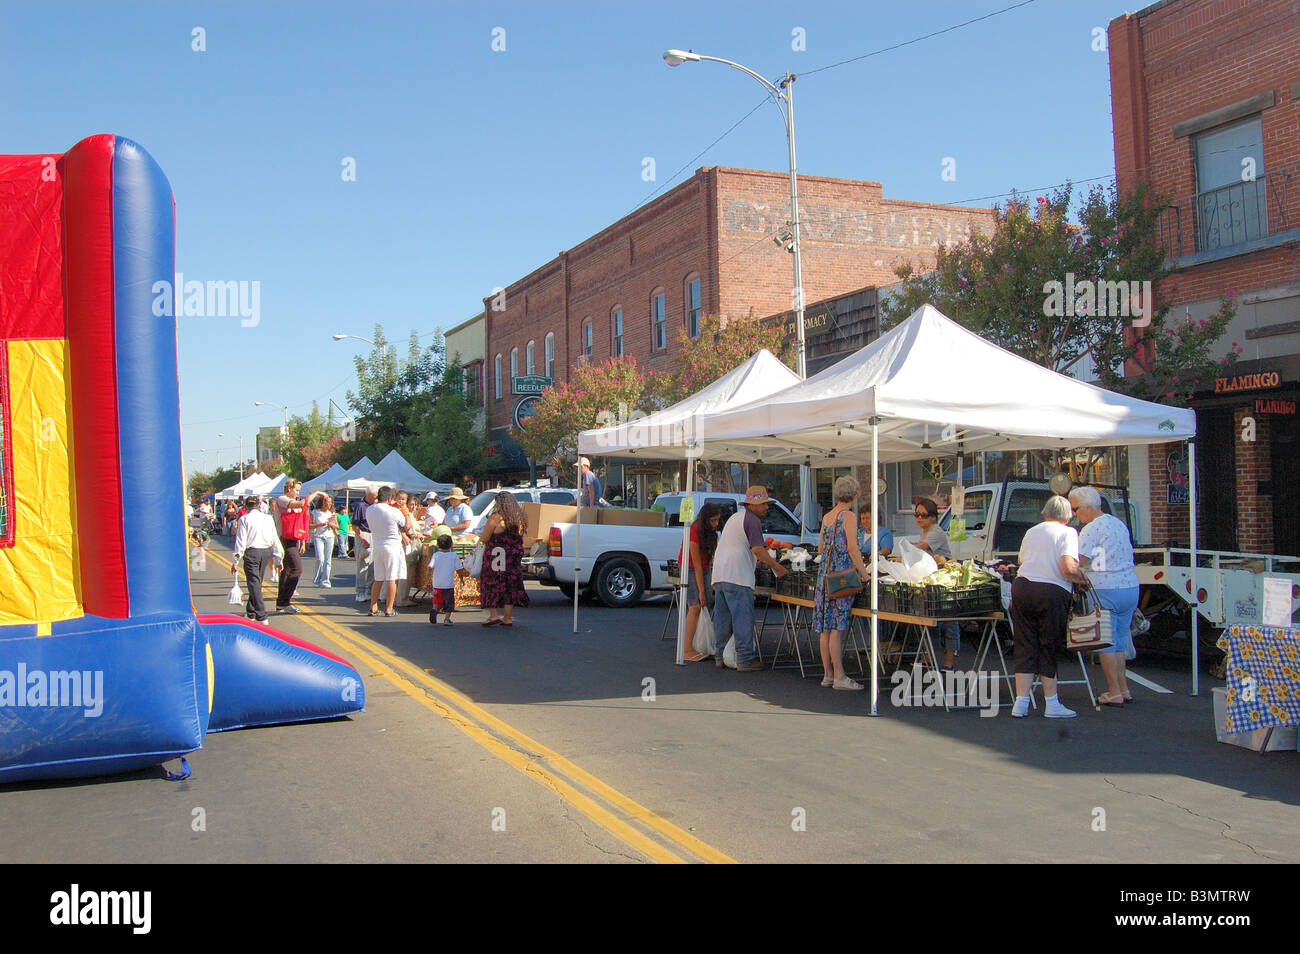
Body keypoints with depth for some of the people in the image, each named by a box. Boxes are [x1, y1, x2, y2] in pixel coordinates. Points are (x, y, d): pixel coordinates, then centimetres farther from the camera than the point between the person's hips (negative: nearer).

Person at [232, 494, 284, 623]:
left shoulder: (244, 519, -2)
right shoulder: (268, 518, 9)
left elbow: (241, 541, -7)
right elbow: (275, 539, 9)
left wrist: (236, 561, -4)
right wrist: (278, 559, 15)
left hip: (251, 552, -5)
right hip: (266, 552, 5)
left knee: (254, 584, -5)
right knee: (257, 582, 18)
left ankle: (261, 616, -13)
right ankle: (250, 612, 30)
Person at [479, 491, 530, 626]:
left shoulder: (495, 518, -13)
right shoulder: (520, 519, 3)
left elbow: (484, 538, -10)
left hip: (495, 558, -5)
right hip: (513, 558, 5)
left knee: (491, 585, 7)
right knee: (510, 586, 10)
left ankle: (493, 615, 1)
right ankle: (507, 618, 12)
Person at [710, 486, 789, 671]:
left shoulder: (734, 517, 23)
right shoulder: (752, 520, -8)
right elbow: (758, 549, -15)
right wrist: (777, 567, -7)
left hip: (719, 574, 10)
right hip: (737, 576, -10)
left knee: (722, 618, 13)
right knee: (743, 618, -6)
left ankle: (720, 656, 18)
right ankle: (745, 660, -6)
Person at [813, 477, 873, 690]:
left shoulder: (826, 517, 14)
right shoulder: (849, 516, -8)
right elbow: (852, 548, -15)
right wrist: (864, 573, -11)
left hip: (825, 573, 7)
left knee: (826, 627, 8)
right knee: (837, 628, -7)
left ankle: (828, 674, 14)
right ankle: (839, 677, -4)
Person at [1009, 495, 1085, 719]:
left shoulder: (1031, 532, 18)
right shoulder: (1067, 533, -1)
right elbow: (1068, 568, -15)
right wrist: (1084, 581, 1)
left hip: (1021, 587, 5)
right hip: (1052, 592, -4)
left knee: (1025, 647, 8)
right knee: (1049, 648, 6)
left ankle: (1021, 702, 4)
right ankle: (1052, 704, 12)